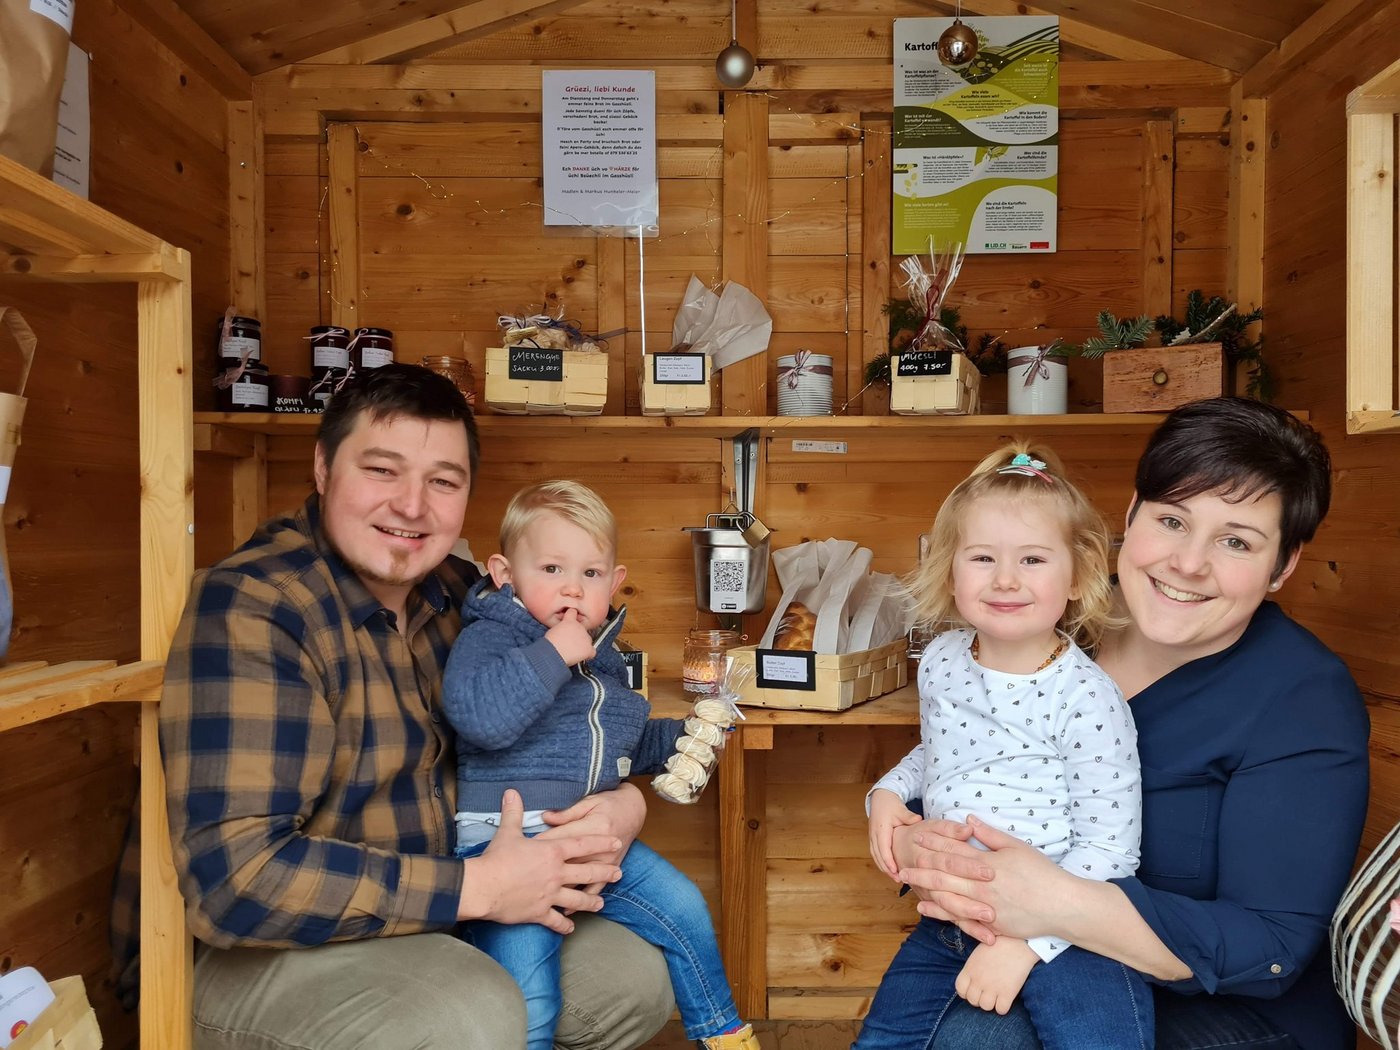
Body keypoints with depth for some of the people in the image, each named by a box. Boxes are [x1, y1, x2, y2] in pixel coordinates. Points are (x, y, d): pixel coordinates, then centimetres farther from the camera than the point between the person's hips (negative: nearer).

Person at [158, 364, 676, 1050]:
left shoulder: (459, 594, -1)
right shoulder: (251, 606, -22)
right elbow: (233, 878, -29)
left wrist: (623, 801, -10)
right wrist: (477, 887, -26)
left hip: (433, 922, 7)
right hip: (257, 952, -7)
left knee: (634, 981, 4)